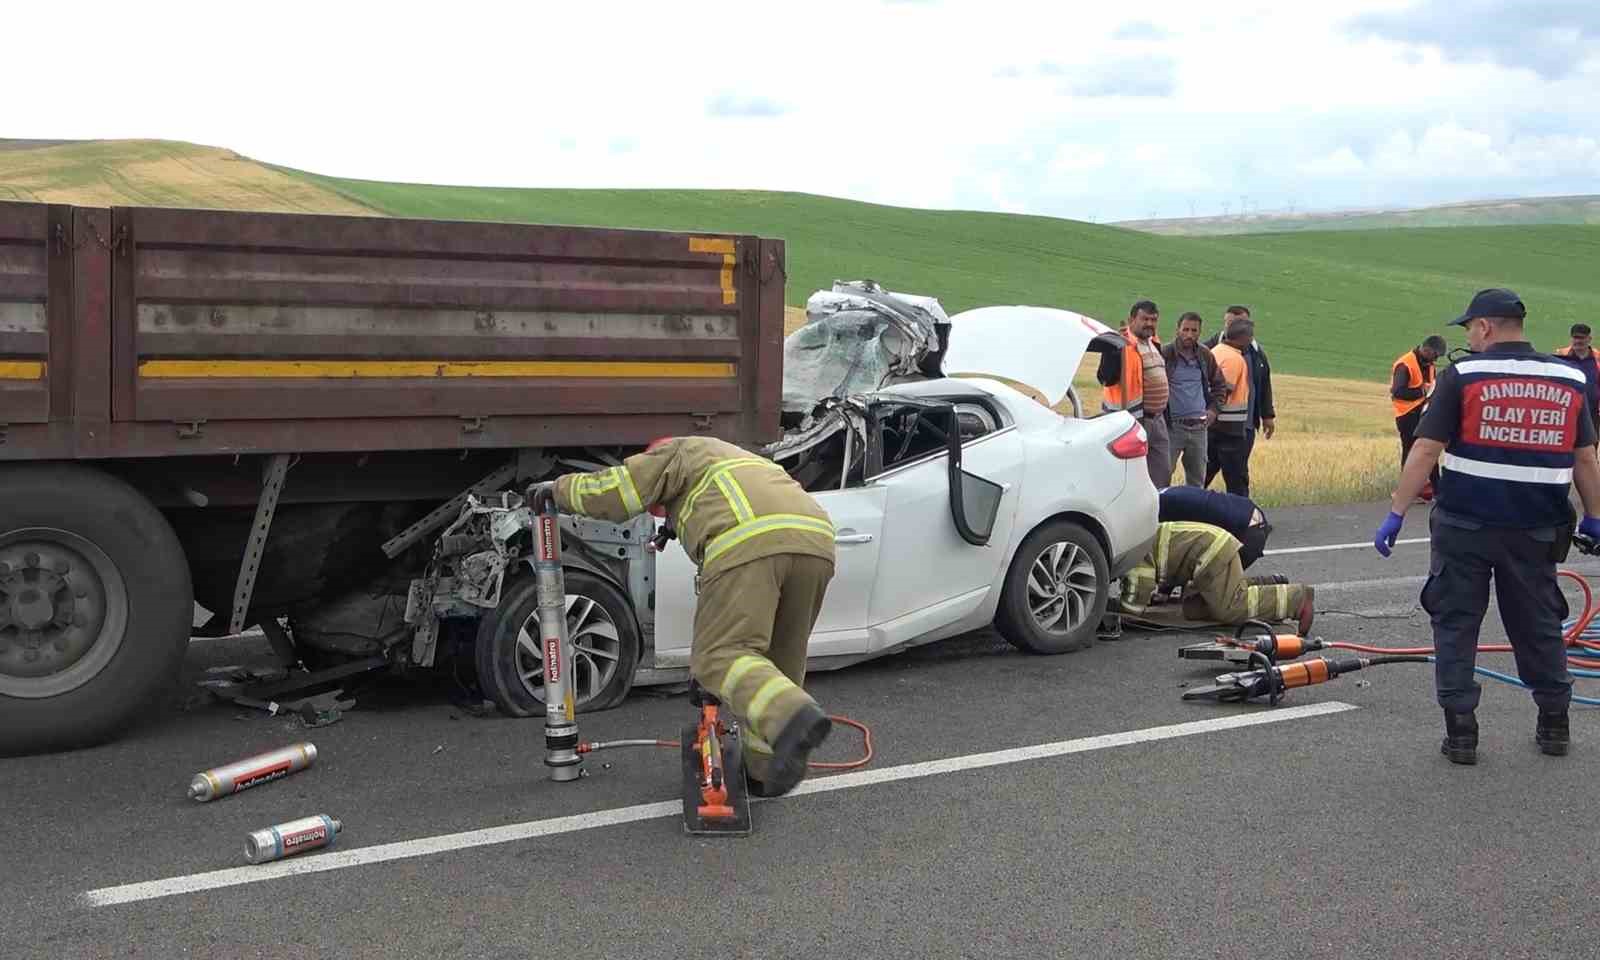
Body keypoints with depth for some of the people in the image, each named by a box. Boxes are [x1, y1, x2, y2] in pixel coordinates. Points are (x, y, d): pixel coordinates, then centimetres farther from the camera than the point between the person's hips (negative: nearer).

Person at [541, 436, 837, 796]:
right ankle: (765, 770, 18)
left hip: (749, 546, -7)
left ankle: (794, 719, -32)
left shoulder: (681, 454, 25)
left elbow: (611, 492, 14)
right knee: (778, 662, 17)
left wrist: (557, 489, 32)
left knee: (721, 657, -9)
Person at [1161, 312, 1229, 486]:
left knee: (1197, 480, 12)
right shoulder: (1165, 354, -8)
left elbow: (1219, 385, 21)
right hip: (1172, 426, -5)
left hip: (1199, 426, 5)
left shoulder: (1205, 355, 7)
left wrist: (1213, 408, 10)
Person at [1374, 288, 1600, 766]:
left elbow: (1426, 450, -12)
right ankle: (1554, 724, 28)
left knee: (1455, 624, 7)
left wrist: (1397, 512, -9)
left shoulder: (1462, 376, -8)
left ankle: (1460, 731, 5)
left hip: (1465, 526, -4)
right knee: (1539, 625, 18)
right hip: (1536, 530, 4)